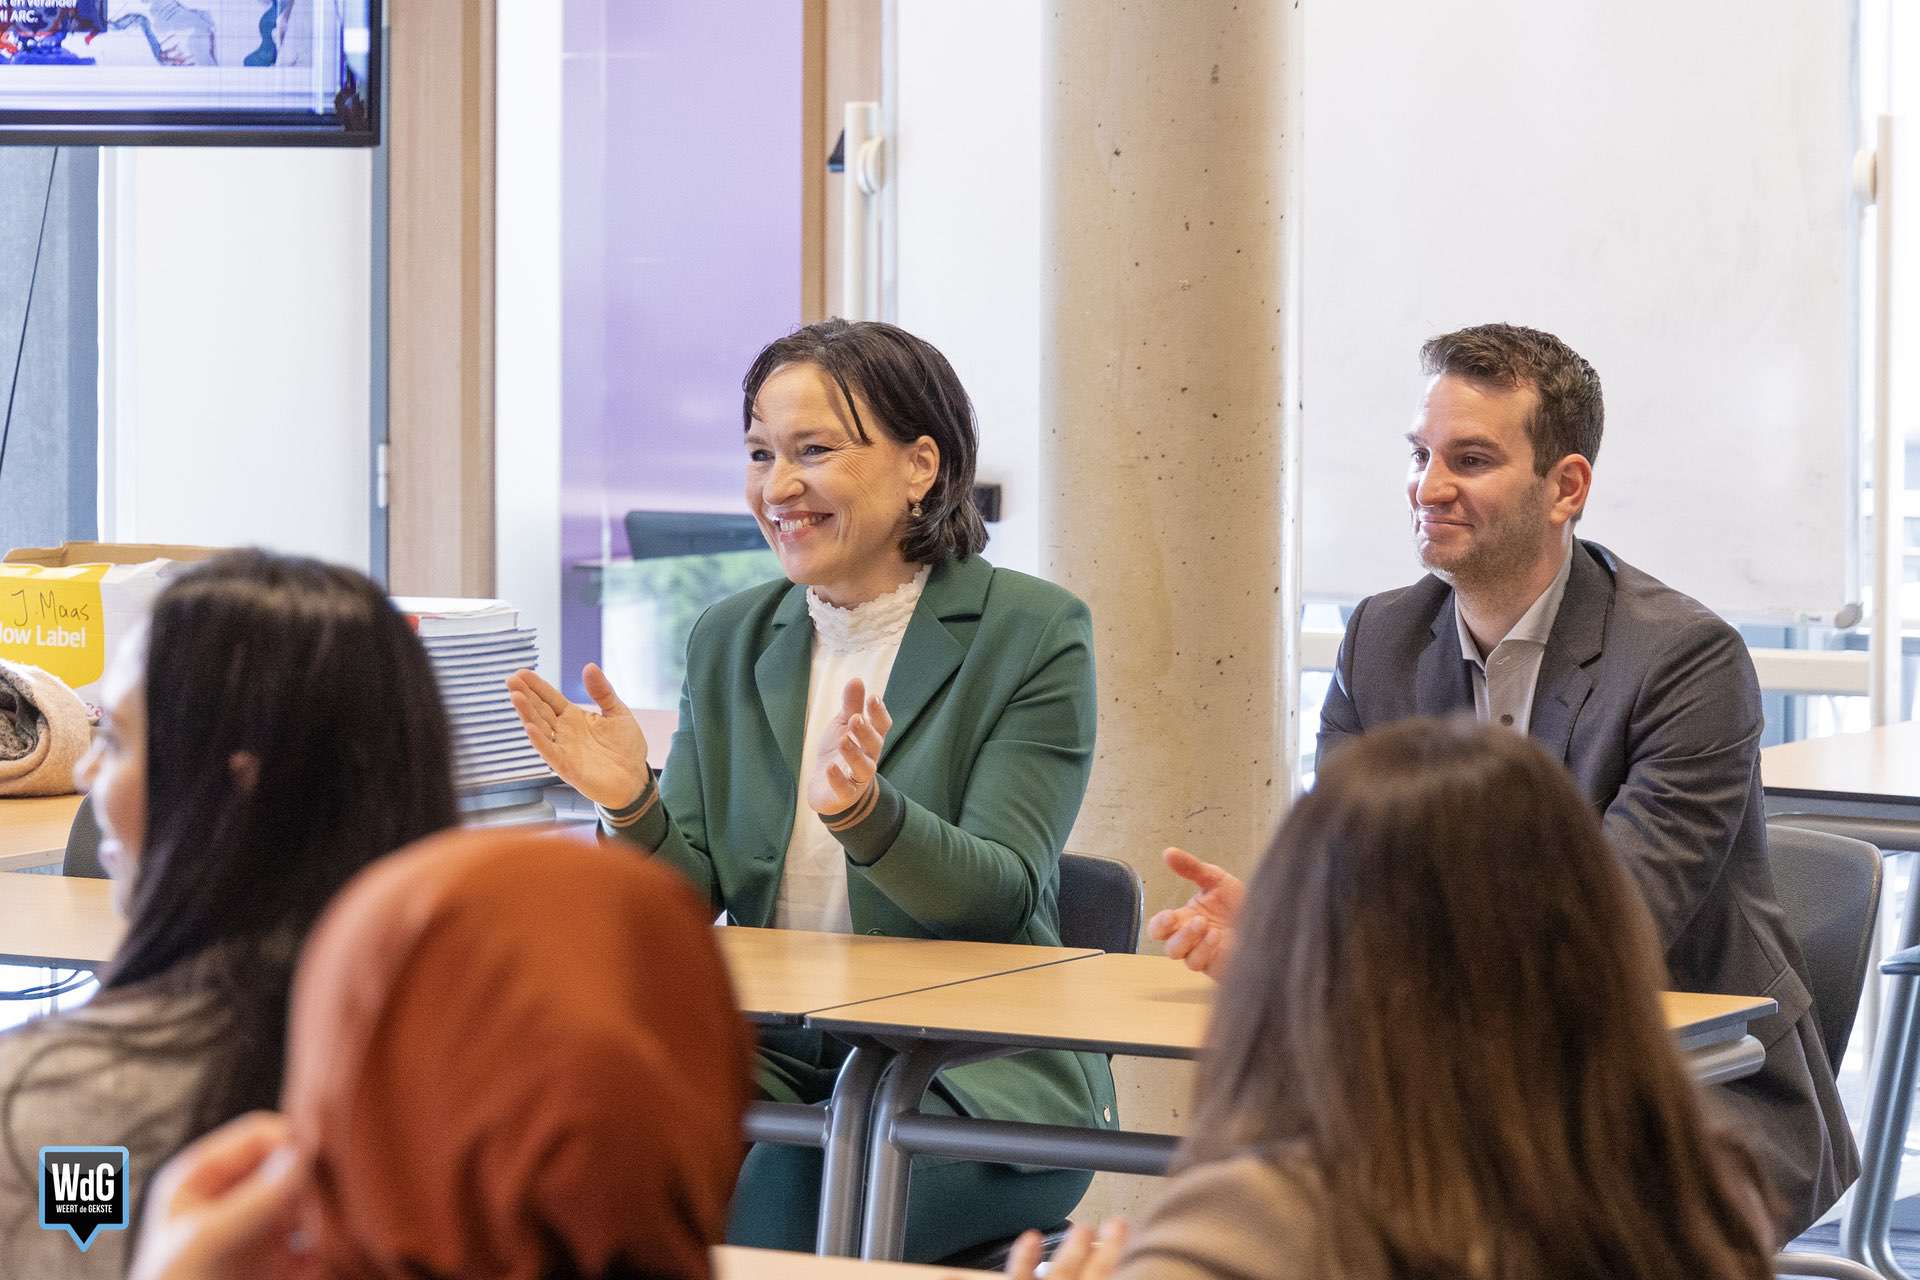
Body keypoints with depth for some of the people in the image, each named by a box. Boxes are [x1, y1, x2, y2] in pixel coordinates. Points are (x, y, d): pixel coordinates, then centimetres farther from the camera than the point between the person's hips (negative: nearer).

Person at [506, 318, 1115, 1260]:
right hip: (769, 1058, 4)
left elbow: (1002, 896, -11)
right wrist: (633, 804, -15)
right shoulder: (729, 641, 11)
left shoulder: (1031, 635, -3)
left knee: (766, 1207, -32)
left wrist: (860, 809, -30)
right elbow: (695, 898, 7)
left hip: (972, 1082, -4)